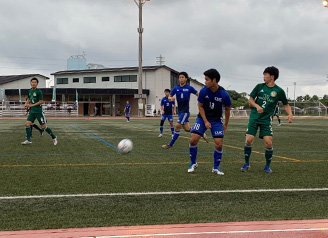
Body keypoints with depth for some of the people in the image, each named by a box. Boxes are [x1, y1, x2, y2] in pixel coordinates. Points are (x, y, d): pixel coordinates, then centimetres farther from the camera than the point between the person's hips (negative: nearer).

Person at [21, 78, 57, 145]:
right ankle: (28, 140, 0)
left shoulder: (39, 91, -12)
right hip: (32, 111, 7)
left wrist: (31, 105, -16)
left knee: (43, 126, -3)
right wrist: (26, 103, 4)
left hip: (38, 112, -7)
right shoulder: (29, 91, 9)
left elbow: (41, 101, -13)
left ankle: (54, 137, 13)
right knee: (27, 123, -5)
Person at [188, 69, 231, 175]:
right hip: (202, 118, 1)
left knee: (219, 144, -9)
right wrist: (205, 121, -10)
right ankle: (193, 163, 11)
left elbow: (227, 109, -2)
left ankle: (216, 167, 12)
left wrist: (226, 124, 6)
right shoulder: (203, 91, -16)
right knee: (193, 140, -12)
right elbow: (200, 106, -4)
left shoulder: (224, 94, -18)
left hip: (216, 120, -1)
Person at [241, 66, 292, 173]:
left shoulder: (279, 91, 0)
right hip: (254, 117, 1)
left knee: (268, 142, -11)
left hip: (267, 119, -1)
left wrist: (290, 114, -10)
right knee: (249, 140, -11)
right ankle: (246, 164, 9)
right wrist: (257, 106, -12)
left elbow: (286, 104, 9)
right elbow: (250, 100, 8)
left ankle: (267, 166, 12)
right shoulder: (259, 87, 3)